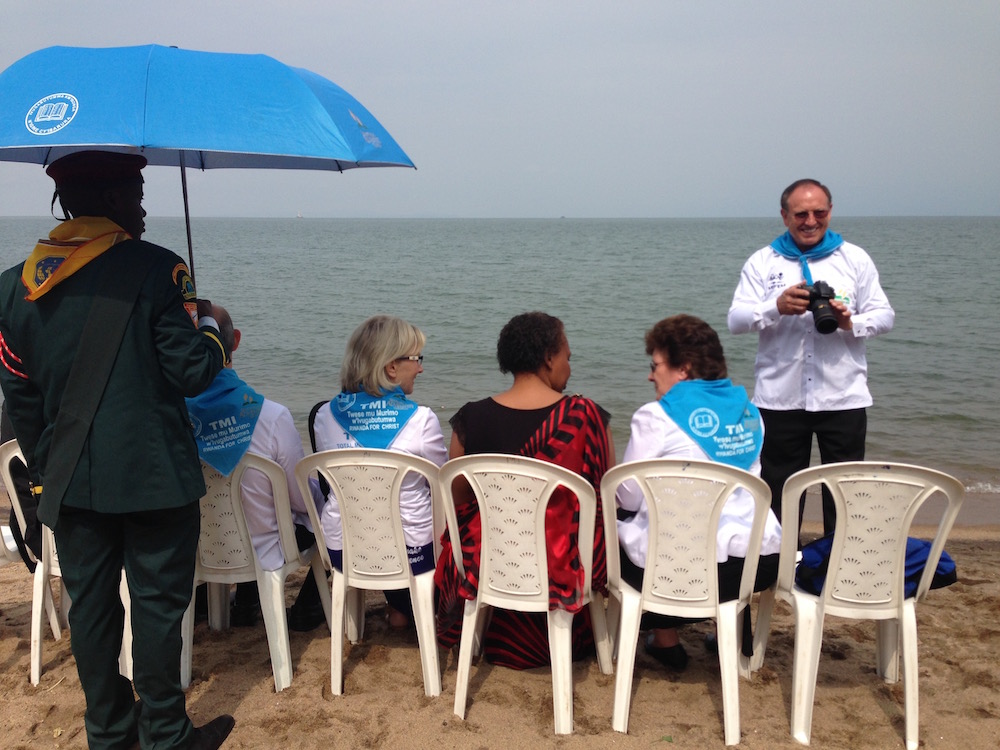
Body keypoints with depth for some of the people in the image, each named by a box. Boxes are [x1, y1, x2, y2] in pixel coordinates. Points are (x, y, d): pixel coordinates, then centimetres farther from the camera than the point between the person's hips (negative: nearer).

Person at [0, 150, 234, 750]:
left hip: (70, 481, 5)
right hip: (155, 476, -5)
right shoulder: (156, 269, -13)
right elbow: (192, 373, -14)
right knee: (158, 603, 7)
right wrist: (213, 329, 6)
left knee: (90, 602, 15)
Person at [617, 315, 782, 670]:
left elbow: (628, 498, -3)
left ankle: (665, 640, 26)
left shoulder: (656, 416, -7)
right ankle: (736, 632, 42)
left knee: (617, 531, 23)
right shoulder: (748, 410, 11)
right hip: (762, 561, 6)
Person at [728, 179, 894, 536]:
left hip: (843, 397, 1)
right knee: (779, 495, 8)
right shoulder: (762, 262, 6)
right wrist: (777, 307, -20)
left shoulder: (855, 258, 8)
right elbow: (735, 320, -2)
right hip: (780, 398, 0)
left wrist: (851, 323, -15)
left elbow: (885, 315, 7)